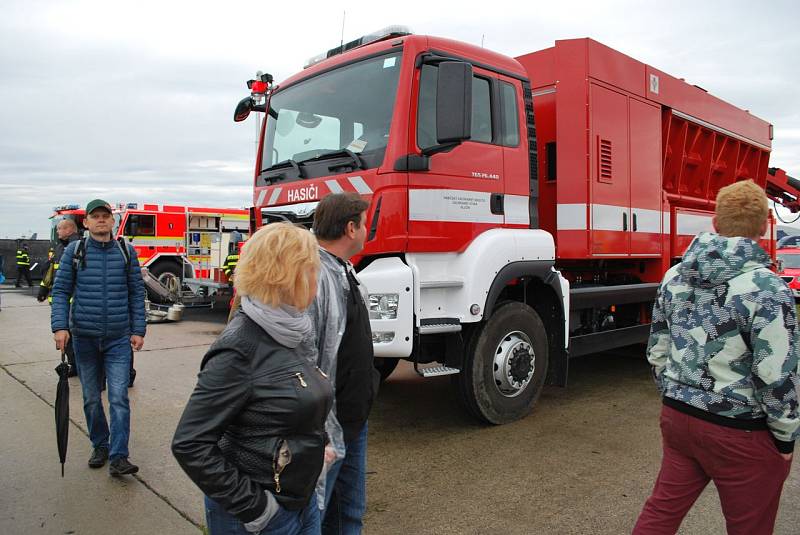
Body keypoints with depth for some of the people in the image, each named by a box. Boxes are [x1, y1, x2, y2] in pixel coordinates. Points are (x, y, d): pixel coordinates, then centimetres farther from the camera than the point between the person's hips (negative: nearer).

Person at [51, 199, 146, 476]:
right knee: (91, 398, 13)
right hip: (84, 337, 1)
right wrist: (59, 326, -10)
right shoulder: (74, 251, 1)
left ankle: (118, 457, -3)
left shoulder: (126, 251, 1)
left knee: (119, 397, -7)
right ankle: (100, 446, 29)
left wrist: (138, 330, -1)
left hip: (118, 339, -1)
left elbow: (137, 292, 3)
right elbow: (61, 290, 2)